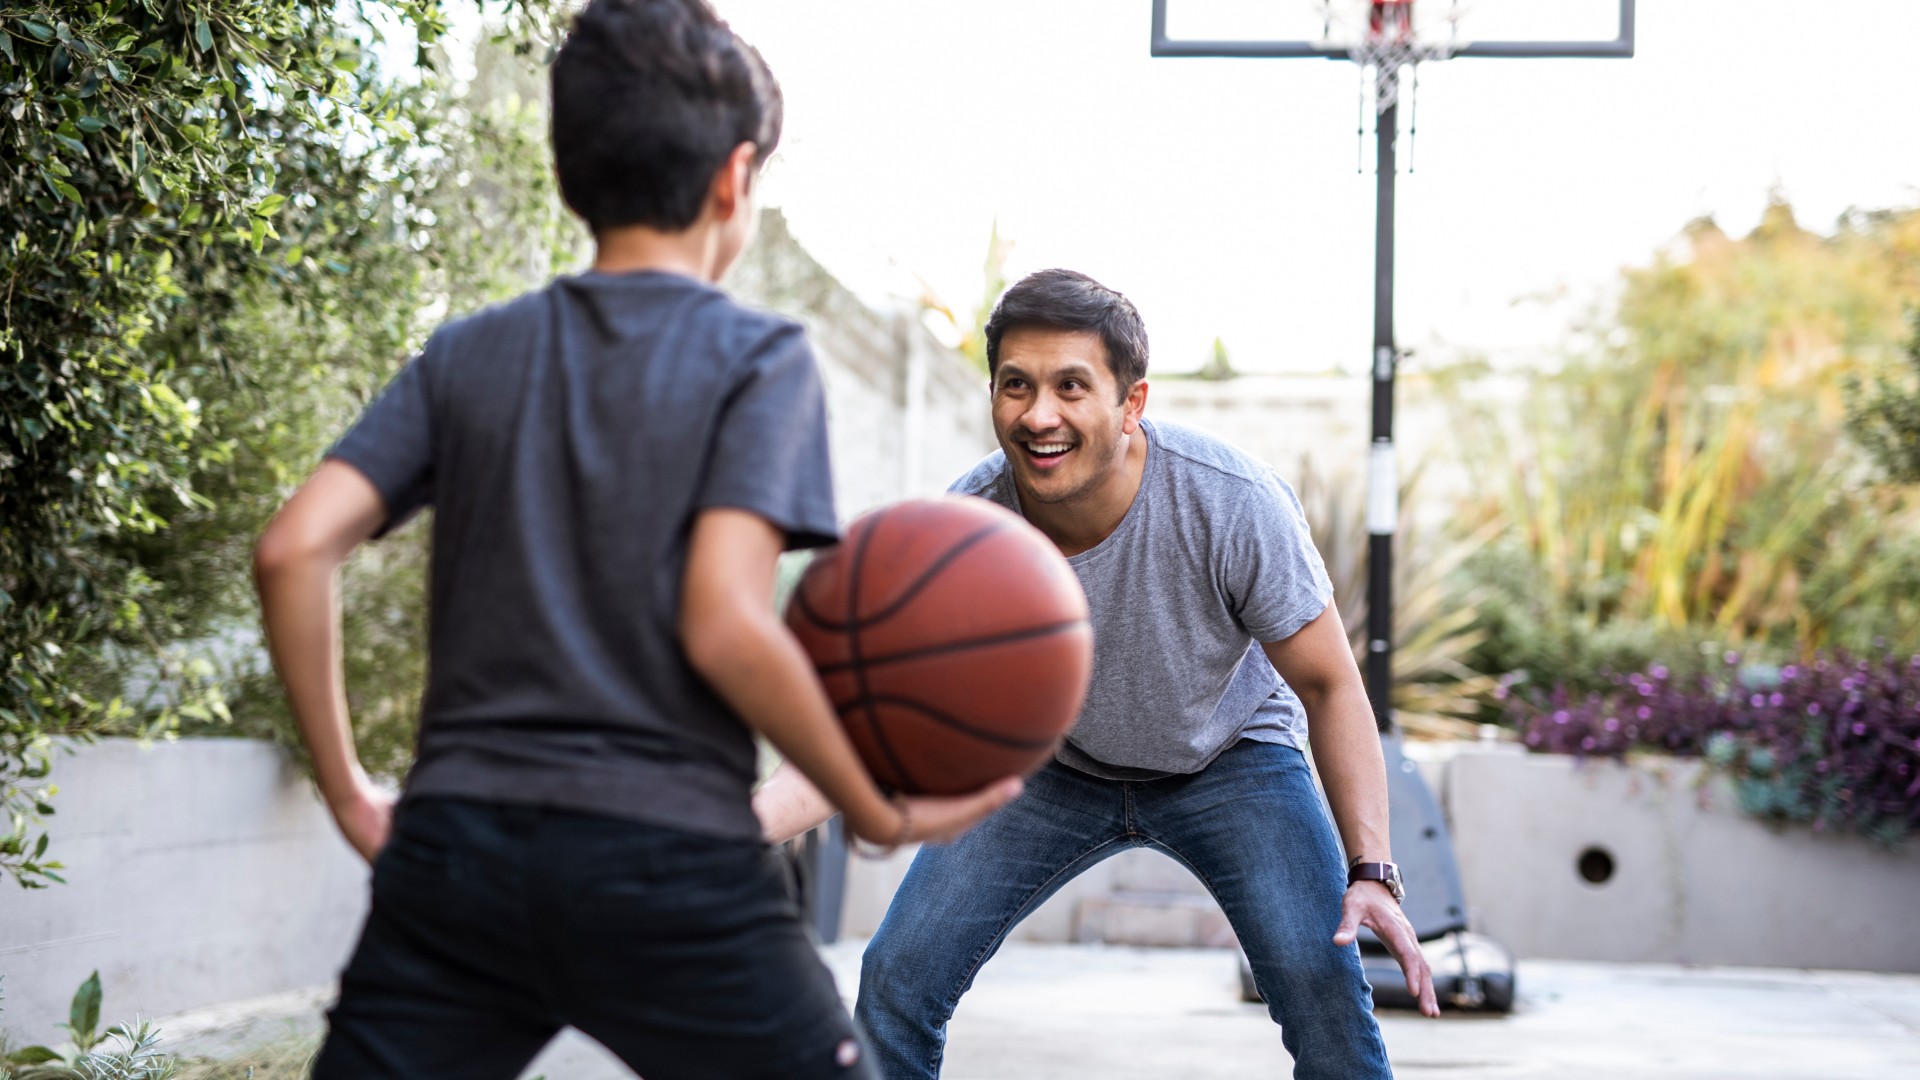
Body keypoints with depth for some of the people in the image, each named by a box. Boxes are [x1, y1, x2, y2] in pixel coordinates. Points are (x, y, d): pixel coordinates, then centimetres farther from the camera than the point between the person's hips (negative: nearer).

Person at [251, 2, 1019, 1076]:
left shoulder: (467, 354, 11)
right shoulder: (758, 357, 0)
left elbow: (293, 551, 1)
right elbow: (723, 624, -13)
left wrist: (347, 789, 11)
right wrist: (880, 813, -3)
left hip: (457, 841, 4)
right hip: (674, 866, -3)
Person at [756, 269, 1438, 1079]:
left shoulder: (1232, 502, -31)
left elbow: (1329, 686, -18)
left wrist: (1372, 871, -26)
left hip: (1229, 756, -2)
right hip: (1055, 763, 2)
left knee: (1320, 980, -23)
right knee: (895, 979, -9)